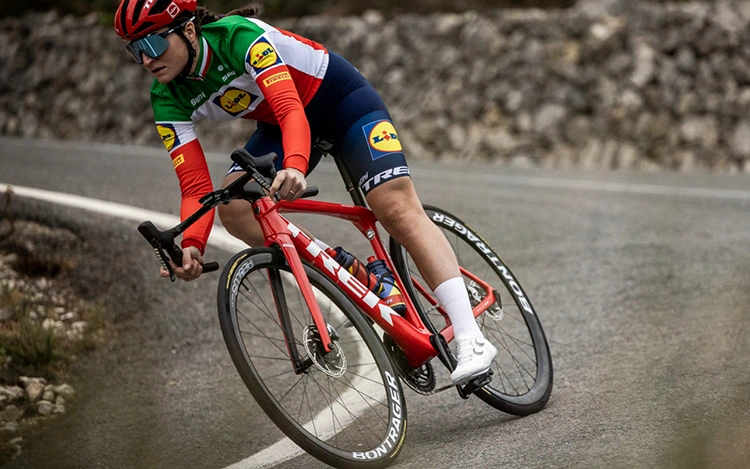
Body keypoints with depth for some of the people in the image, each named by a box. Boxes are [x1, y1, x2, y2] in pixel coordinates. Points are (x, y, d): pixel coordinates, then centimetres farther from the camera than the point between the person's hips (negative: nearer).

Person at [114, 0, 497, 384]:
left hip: (341, 96, -6)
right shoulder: (167, 100, -15)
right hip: (277, 125, 6)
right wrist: (191, 245, -39)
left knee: (398, 210, -21)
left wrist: (295, 166, -64)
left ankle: (472, 340, -24)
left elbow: (291, 109, -44)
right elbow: (195, 186, -20)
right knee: (234, 206, -20)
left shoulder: (239, 35, -32)